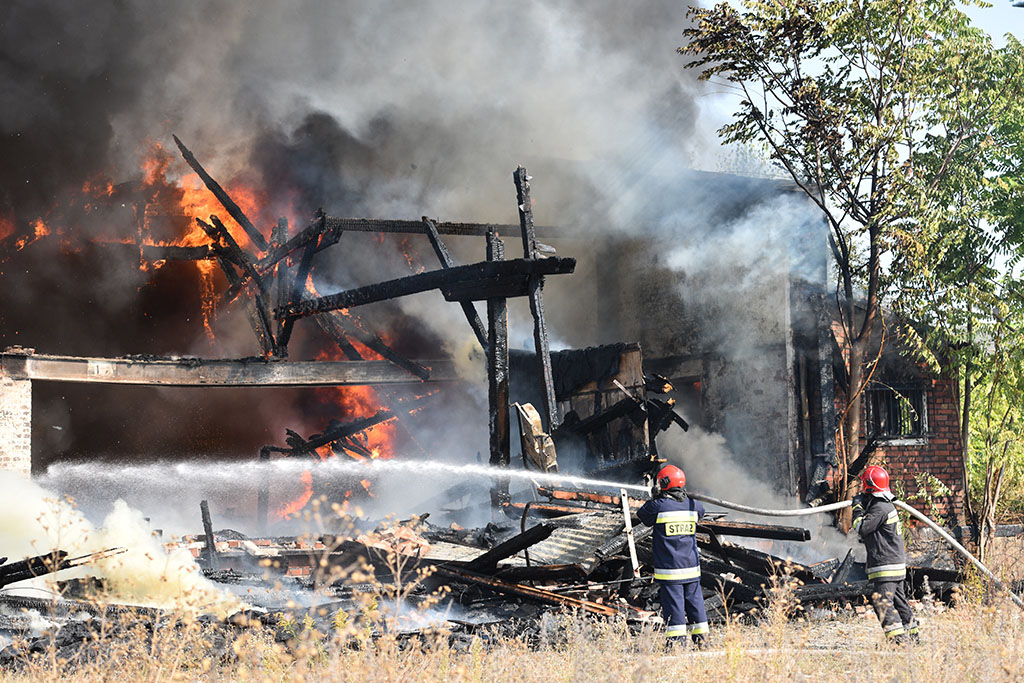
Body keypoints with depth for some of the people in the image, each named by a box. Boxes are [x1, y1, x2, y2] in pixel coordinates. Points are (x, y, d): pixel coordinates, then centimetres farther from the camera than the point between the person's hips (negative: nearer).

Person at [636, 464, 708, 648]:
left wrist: (654, 498, 16)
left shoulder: (658, 506, -11)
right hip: (691, 567, 4)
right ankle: (701, 640, 17)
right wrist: (685, 497, 29)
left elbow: (641, 515, 6)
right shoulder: (692, 505, 2)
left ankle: (677, 642, -6)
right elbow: (701, 512, 26)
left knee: (673, 605, -3)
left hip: (668, 569, -4)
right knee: (695, 603, 12)